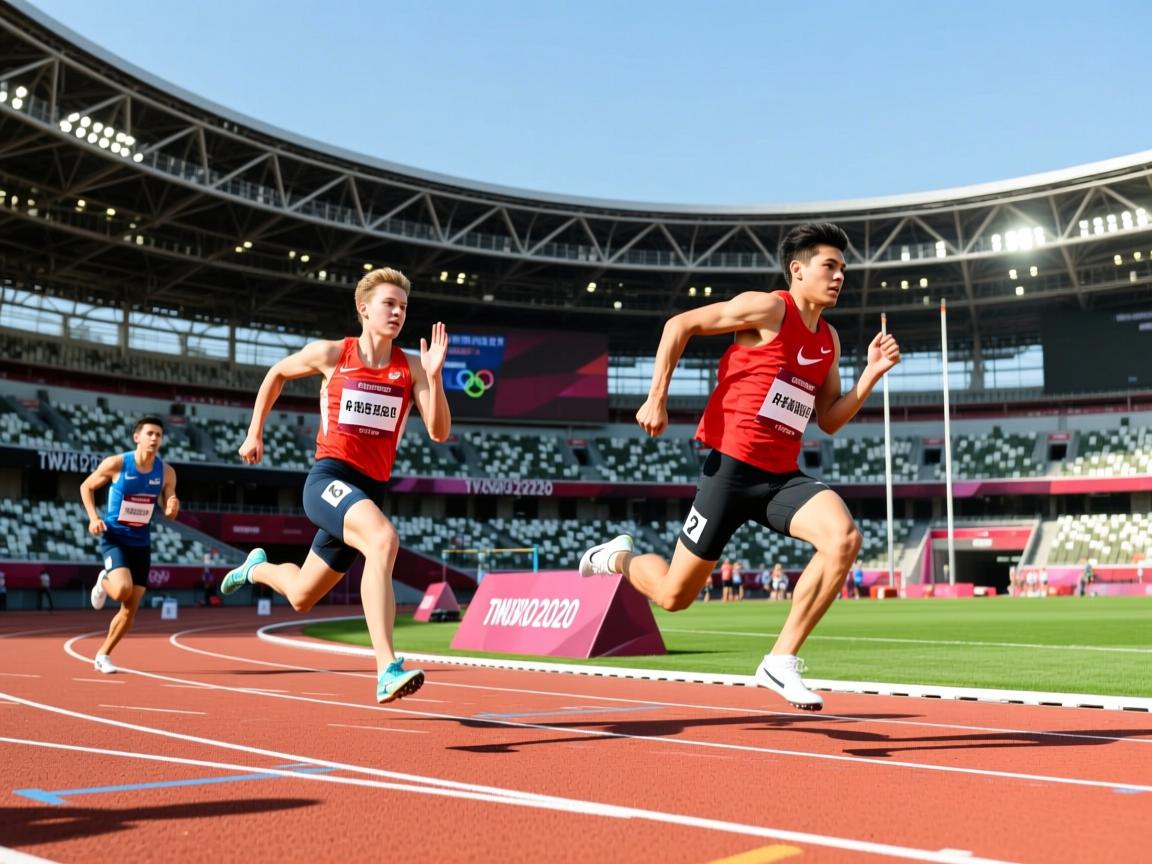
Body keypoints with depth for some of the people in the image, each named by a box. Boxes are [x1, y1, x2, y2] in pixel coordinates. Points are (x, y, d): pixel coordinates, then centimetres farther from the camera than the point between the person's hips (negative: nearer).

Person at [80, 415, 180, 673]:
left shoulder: (166, 472, -4)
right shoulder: (116, 464, -12)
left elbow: (169, 513, 3)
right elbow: (86, 487, 3)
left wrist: (172, 507, -21)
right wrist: (93, 517, -11)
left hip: (141, 543, 4)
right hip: (114, 538, -4)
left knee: (131, 609, 4)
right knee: (122, 590, -27)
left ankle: (103, 656, 23)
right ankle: (103, 583, 10)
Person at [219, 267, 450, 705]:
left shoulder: (411, 368, 3)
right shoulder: (330, 354, 1)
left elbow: (439, 432, -5)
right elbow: (276, 373, 19)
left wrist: (433, 375, -17)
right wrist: (254, 433, 19)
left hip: (370, 489, 4)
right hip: (329, 479, -4)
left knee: (301, 597, 17)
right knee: (384, 538, -36)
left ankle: (257, 568, 52)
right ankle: (387, 669, -38)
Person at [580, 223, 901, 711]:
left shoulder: (829, 340, 14)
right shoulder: (769, 309, -7)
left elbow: (829, 420, 18)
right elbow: (680, 324, -5)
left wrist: (871, 374, 4)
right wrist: (657, 399, -11)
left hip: (783, 476, 6)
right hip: (733, 467, -6)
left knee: (844, 539, -22)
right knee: (673, 595, 0)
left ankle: (781, 662, -11)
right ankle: (620, 557, 35)